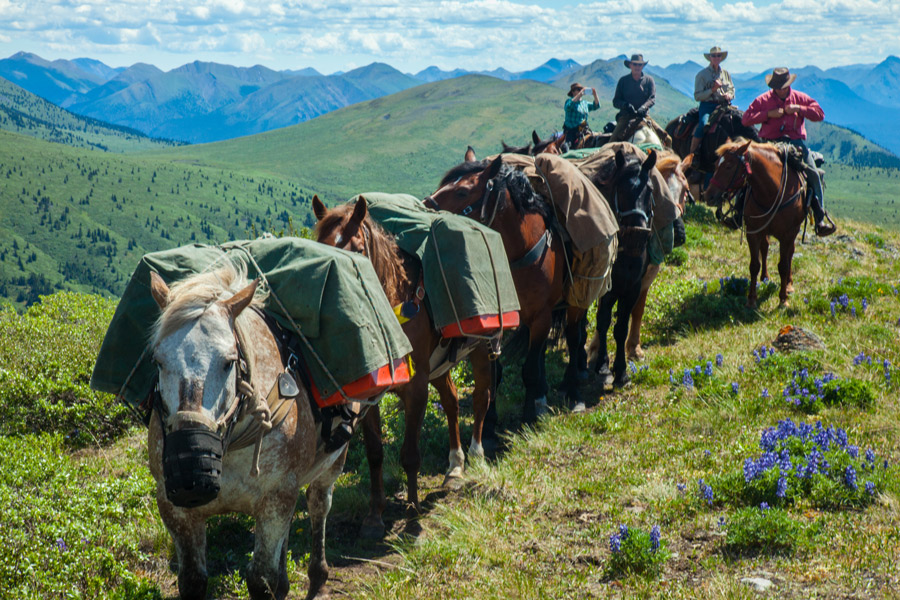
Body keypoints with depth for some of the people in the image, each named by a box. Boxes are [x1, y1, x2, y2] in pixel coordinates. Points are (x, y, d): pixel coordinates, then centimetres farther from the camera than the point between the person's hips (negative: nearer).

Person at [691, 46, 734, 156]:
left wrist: (729, 95, 0)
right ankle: (691, 154, -26)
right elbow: (697, 96, -3)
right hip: (707, 105, -4)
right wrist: (712, 90, -14)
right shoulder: (702, 75, 2)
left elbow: (732, 89, 24)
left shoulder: (726, 73, 17)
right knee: (703, 124, -33)